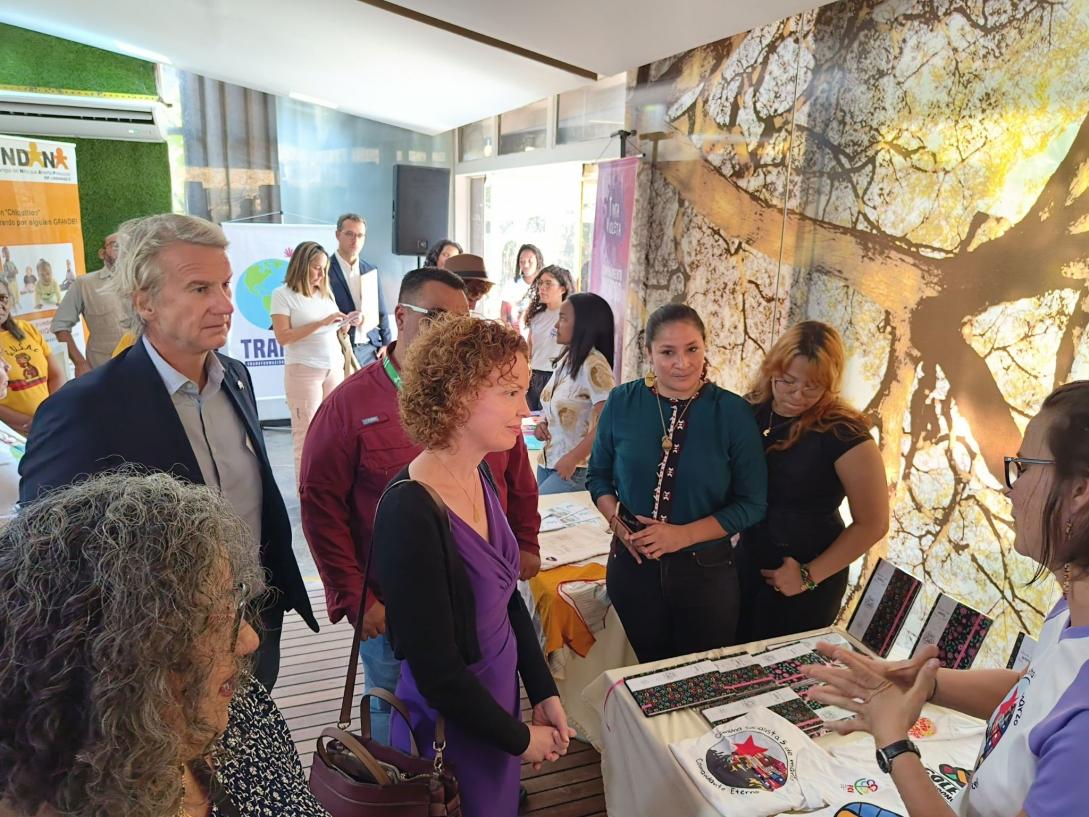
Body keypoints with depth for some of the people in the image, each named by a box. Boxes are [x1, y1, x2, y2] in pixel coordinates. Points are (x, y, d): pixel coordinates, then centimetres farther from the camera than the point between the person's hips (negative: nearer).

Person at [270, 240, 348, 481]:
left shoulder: (325, 293, 15)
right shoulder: (283, 294, -2)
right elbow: (283, 337, -11)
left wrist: (344, 326, -2)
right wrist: (320, 323, -16)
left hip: (334, 368, 5)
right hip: (303, 370, -5)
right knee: (307, 434, -3)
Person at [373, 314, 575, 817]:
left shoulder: (479, 475, -4)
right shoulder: (410, 512, -29)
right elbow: (436, 671, -24)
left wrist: (544, 693, 3)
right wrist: (520, 738, -11)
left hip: (498, 699, 7)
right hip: (453, 731, -7)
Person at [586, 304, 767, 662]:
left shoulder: (733, 412, -10)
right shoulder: (622, 402, -5)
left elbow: (752, 503, -8)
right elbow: (598, 475, 7)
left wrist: (682, 535, -18)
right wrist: (618, 523, -12)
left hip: (705, 570, -1)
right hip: (632, 563, 2)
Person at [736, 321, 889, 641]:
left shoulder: (843, 433, -20)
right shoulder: (752, 410, -6)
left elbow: (872, 524, -14)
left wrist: (810, 576, -13)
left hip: (801, 580, -5)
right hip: (747, 561, 5)